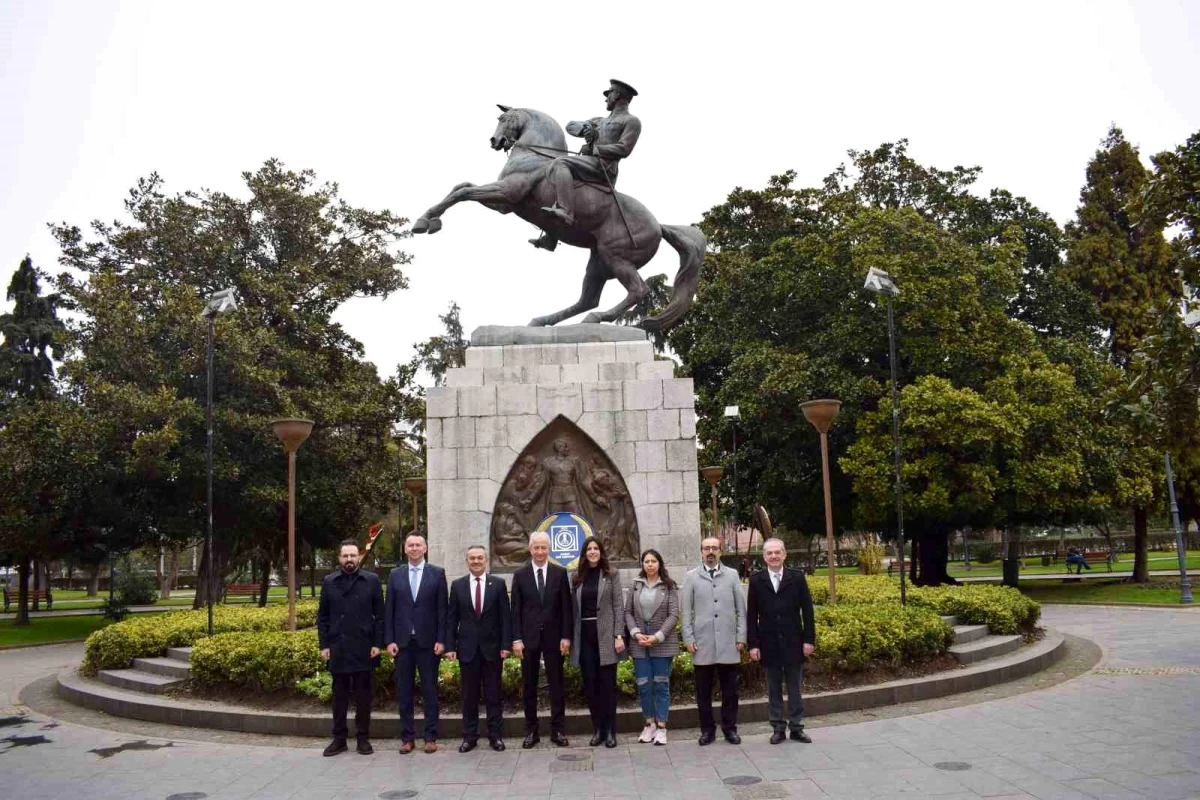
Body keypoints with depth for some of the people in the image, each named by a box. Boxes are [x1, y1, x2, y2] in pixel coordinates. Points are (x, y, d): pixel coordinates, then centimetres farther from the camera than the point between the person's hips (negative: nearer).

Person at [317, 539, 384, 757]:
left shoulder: (372, 580, 0)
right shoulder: (329, 582, 5)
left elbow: (380, 615, 0)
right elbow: (322, 617, 7)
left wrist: (377, 644, -6)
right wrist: (323, 645, 0)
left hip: (363, 648, -1)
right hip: (338, 649, 1)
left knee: (363, 695, 6)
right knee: (339, 695, 10)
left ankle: (363, 738, 15)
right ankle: (339, 738, 18)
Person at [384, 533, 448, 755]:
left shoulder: (437, 573, 1)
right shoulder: (395, 575, 7)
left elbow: (442, 609, -1)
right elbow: (389, 610, 6)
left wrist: (441, 639, -7)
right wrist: (389, 640, -2)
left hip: (428, 641, -2)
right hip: (402, 641, 2)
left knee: (429, 690, 4)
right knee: (404, 691, 6)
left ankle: (431, 737, 12)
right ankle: (407, 736, 15)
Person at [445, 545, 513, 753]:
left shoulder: (498, 584, 1)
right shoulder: (457, 585, 5)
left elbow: (505, 617, 0)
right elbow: (451, 619, 5)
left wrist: (506, 644, -7)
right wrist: (450, 646, -2)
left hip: (492, 647, -1)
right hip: (467, 648, 1)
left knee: (493, 694, 5)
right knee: (469, 695, 7)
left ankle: (496, 735, 13)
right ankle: (469, 736, 15)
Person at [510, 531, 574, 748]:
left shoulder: (560, 573, 2)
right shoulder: (520, 575, 2)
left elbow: (566, 608, 1)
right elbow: (515, 610, 1)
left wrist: (566, 637, -5)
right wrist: (516, 639, -6)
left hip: (553, 637, 0)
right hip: (528, 637, 0)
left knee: (556, 685, 4)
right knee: (529, 686, 6)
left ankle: (558, 730, 12)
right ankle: (531, 731, 15)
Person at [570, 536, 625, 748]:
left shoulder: (611, 574, 2)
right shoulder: (577, 577, 9)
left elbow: (619, 606, -2)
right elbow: (574, 608, 8)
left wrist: (619, 635, -10)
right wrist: (571, 637, 2)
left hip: (605, 634, -3)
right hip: (584, 635, 3)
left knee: (607, 683, 1)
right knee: (590, 683, 5)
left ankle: (610, 730, 8)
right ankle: (597, 728, 14)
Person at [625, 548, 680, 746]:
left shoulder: (669, 586, -1)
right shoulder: (636, 585, 7)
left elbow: (674, 614, -6)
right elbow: (627, 612, 6)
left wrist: (658, 636, -15)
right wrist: (636, 633, -9)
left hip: (663, 643, -2)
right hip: (639, 643, 2)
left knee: (661, 684, 3)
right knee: (643, 685, 5)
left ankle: (661, 727, 11)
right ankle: (650, 724, 20)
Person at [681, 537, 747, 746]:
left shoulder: (732, 575, 7)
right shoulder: (692, 577, 4)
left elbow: (741, 609, 7)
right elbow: (686, 610, 3)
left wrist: (741, 637, 1)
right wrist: (688, 639, -3)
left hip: (728, 643, 1)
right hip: (702, 644, 0)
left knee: (730, 689, 6)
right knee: (703, 691, 5)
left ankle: (730, 728, 18)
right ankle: (707, 729, 17)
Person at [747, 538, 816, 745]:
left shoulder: (797, 577, 1)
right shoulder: (756, 581, 1)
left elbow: (807, 611, 1)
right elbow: (751, 616, 1)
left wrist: (809, 639, -5)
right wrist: (753, 644, -5)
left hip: (793, 644, 0)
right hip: (769, 646, 0)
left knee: (795, 688, 8)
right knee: (773, 690, 7)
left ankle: (796, 727, 17)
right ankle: (778, 728, 15)